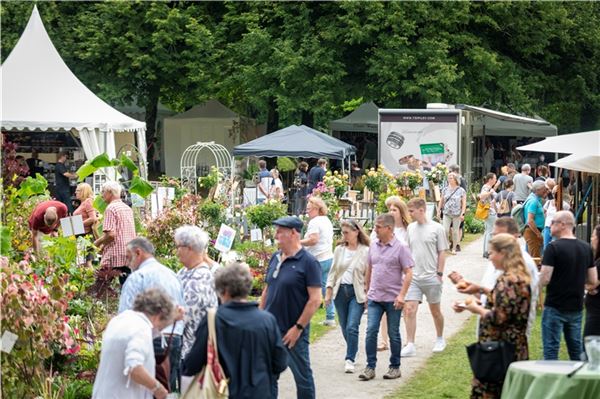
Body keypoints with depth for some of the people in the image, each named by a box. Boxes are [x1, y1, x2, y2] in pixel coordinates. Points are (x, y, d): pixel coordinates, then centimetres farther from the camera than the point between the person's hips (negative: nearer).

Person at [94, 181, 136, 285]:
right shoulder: (128, 208, 16)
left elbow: (111, 234, -20)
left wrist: (98, 243, -2)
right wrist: (104, 244, 23)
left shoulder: (111, 208, -10)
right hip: (130, 256, 8)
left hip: (116, 257, -8)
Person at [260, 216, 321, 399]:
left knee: (302, 376, 6)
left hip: (293, 332, -6)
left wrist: (298, 328, -16)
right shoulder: (275, 258, 8)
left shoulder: (308, 262, -12)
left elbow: (315, 299, -15)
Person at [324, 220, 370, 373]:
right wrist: (329, 292, 6)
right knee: (345, 328, 9)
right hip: (340, 291, 5)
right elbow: (333, 272, 12)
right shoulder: (339, 250, 8)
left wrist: (368, 296, -9)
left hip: (357, 293, -5)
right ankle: (352, 352, 27)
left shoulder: (365, 251, -5)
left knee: (352, 327, -13)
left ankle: (350, 359, -6)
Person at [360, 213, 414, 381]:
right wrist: (367, 291, 17)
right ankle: (370, 367, 1)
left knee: (393, 334, 7)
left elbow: (408, 273, -10)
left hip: (393, 299, -4)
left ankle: (395, 367, 18)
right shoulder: (373, 246, 7)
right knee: (371, 331, -4)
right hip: (374, 298, 4)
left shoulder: (400, 248, -8)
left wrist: (402, 295, -18)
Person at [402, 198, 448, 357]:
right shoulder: (410, 228, 6)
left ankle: (440, 339, 31)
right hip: (413, 276, 3)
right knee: (409, 310, -8)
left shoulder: (436, 228, -6)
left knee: (435, 311, 11)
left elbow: (442, 252, -3)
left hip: (431, 277, -3)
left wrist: (439, 273, -7)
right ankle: (410, 345, -6)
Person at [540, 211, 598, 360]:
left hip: (555, 307, -6)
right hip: (576, 307, 6)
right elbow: (593, 281, 6)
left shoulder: (553, 247, -15)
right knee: (576, 350, 15)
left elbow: (545, 279, -19)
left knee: (551, 350, 0)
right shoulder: (586, 248, 3)